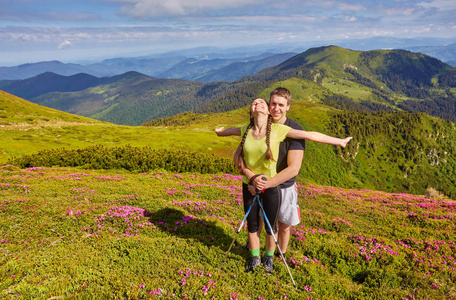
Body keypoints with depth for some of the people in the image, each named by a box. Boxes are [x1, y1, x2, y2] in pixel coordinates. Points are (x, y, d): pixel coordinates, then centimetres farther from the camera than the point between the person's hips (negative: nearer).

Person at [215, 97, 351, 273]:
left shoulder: (278, 130, -15)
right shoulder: (245, 130, -5)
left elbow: (310, 135, -13)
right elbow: (229, 130, 18)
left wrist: (339, 141, -8)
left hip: (271, 186, -2)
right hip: (249, 185, 3)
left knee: (270, 226, 14)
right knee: (252, 225, 16)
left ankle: (269, 257, 41)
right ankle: (254, 258, 39)